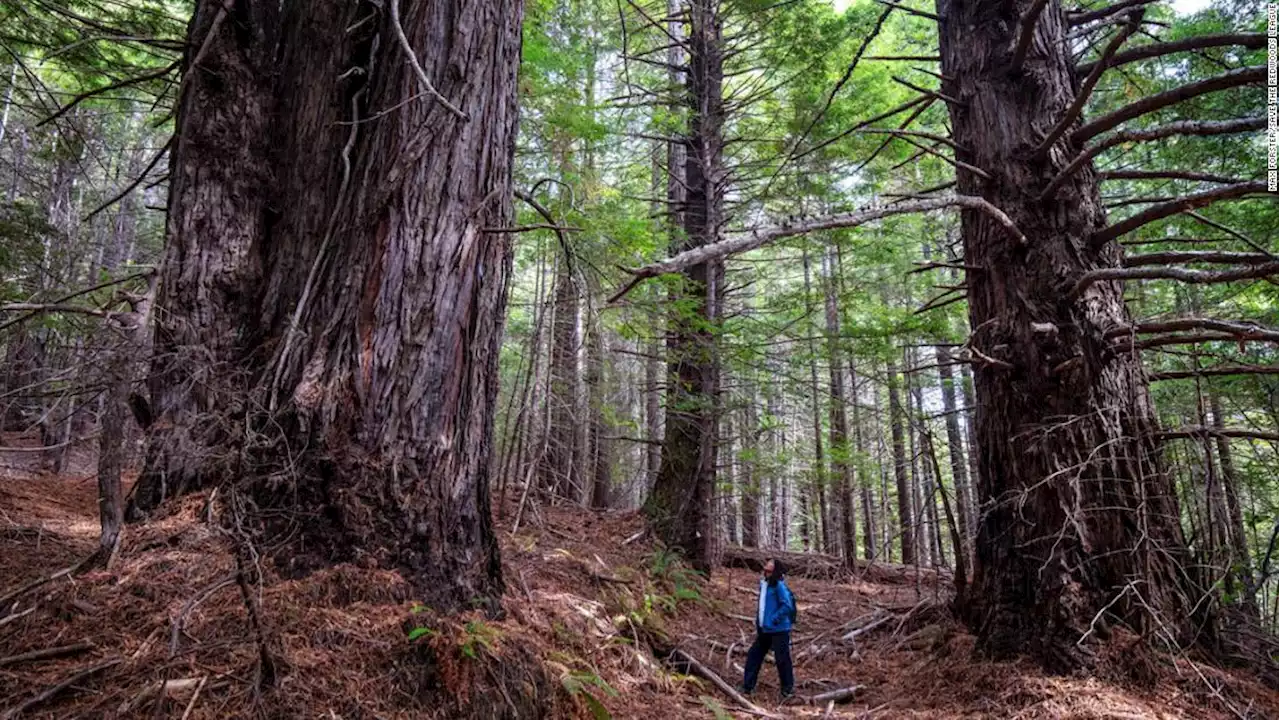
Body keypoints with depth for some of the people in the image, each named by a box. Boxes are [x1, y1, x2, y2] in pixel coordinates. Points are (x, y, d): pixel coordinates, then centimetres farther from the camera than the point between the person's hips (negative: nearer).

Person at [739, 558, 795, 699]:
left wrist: (774, 620, -21)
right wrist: (759, 621, 13)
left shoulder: (779, 585, -17)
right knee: (754, 655, 11)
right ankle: (747, 686, 20)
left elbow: (787, 605, -23)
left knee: (782, 659, 0)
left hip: (779, 630, -9)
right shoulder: (764, 583, 9)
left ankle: (788, 689, 15)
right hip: (765, 629, 9)